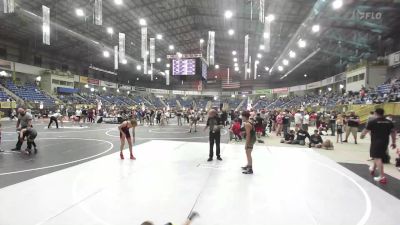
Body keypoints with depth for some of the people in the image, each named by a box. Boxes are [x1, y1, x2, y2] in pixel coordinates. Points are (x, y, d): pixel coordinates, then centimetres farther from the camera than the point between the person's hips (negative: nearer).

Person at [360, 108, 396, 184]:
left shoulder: (372, 122, -9)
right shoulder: (389, 122, 6)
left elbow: (365, 131, 1)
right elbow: (393, 132, 8)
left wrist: (362, 135, 21)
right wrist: (394, 142, 15)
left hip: (376, 142, -6)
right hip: (385, 142, 7)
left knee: (377, 158, -6)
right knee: (378, 156, 24)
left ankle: (382, 177, -11)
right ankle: (373, 168, 47)